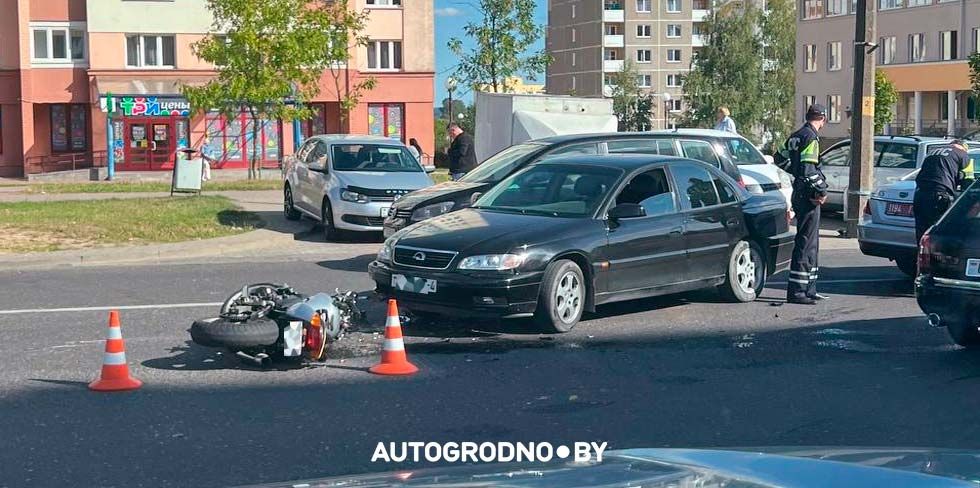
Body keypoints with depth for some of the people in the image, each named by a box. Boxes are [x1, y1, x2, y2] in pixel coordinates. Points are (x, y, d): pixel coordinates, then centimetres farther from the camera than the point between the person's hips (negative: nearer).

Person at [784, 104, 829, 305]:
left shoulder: (795, 137, 14)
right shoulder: (811, 138, -14)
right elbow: (808, 170, -22)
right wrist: (822, 190, -12)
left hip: (799, 194, 10)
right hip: (808, 196, -10)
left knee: (811, 243, 16)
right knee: (806, 243, -8)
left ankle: (809, 290, 21)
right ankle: (796, 291, -8)